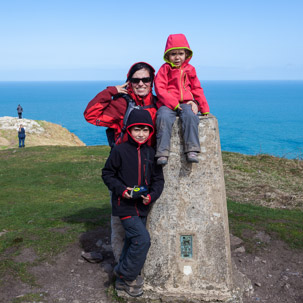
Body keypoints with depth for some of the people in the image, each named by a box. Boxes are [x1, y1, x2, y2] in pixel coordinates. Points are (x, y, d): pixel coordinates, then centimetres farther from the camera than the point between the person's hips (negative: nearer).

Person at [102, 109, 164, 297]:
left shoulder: (151, 153, 4)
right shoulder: (120, 151, -9)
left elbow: (158, 179, 6)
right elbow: (107, 174, -2)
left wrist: (151, 195, -12)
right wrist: (121, 189, -16)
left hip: (143, 207, 6)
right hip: (124, 205, -6)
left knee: (133, 242, 14)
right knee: (142, 240, -16)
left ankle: (123, 281, 30)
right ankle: (126, 275, 5)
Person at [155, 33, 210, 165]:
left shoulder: (190, 69, 15)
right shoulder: (165, 69, 5)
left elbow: (197, 89, 20)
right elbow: (159, 89, -3)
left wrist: (203, 108, 9)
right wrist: (173, 103, -15)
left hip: (186, 102, 2)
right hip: (167, 104, -2)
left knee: (190, 116, -31)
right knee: (164, 117, -33)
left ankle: (191, 150, -31)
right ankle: (162, 153, -31)